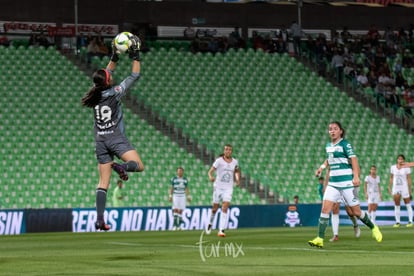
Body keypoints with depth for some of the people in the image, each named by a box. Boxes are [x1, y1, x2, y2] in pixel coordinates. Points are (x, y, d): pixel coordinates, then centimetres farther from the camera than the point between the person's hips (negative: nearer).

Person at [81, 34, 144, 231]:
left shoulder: (96, 94, 5)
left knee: (103, 182, 2)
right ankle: (120, 167, -31)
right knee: (139, 165, -1)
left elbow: (105, 74, 24)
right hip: (116, 138, -5)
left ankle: (99, 219, -8)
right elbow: (135, 75, -1)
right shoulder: (114, 93, -8)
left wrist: (114, 57, 24)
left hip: (100, 141, 5)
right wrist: (135, 56, 8)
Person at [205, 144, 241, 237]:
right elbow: (210, 171, -12)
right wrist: (210, 177, -34)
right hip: (218, 187, -1)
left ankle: (221, 230, -16)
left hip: (228, 188, 1)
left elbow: (237, 171, 25)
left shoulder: (235, 162, 5)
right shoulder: (219, 161, -6)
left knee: (225, 208, -12)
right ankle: (210, 223, 36)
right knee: (215, 208, 7)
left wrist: (237, 179, 8)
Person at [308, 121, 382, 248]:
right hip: (333, 184, 6)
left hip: (347, 183, -6)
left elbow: (354, 160, -18)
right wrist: (326, 182, 24)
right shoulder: (328, 146, 13)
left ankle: (373, 228, 26)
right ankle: (320, 239, -14)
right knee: (325, 208, -10)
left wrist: (356, 176, -33)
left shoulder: (345, 144, -7)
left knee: (356, 211, 2)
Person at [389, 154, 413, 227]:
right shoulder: (393, 167, 5)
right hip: (396, 188, 3)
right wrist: (389, 188, 9)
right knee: (396, 206, 0)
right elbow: (391, 178, 13)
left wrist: (410, 190, -7)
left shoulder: (406, 168, -5)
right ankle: (397, 222, 4)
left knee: (408, 205, 3)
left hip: (404, 188, -3)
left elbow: (409, 179, -5)